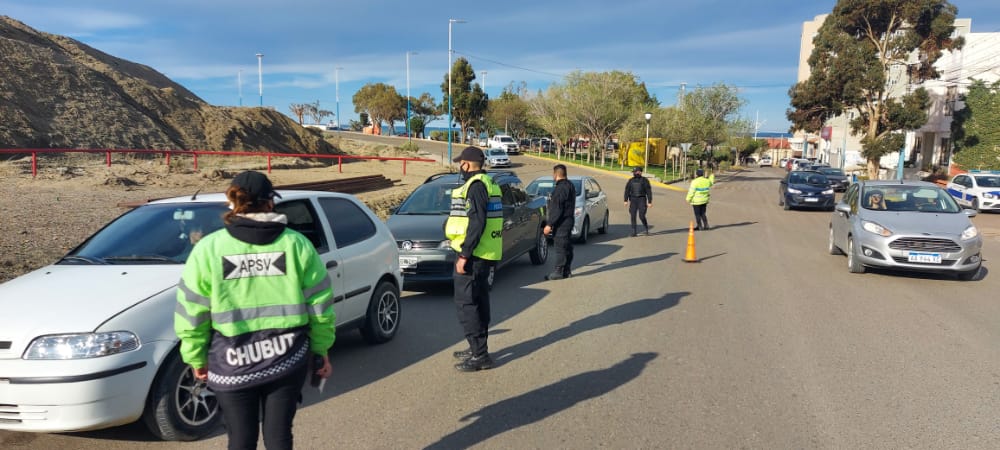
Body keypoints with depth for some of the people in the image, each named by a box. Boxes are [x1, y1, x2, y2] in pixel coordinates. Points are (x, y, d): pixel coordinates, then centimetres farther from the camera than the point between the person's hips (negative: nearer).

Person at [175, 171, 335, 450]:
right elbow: (319, 305, -1)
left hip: (233, 365, 0)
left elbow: (191, 312, -3)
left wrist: (196, 359, 11)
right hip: (288, 361, 1)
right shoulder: (296, 244, -3)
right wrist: (320, 349, 12)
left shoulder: (209, 248, -5)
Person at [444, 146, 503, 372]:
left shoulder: (475, 186, -15)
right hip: (486, 254, 10)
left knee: (465, 303, -6)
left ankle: (480, 355, -5)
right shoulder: (490, 183, 16)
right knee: (479, 302, 16)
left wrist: (464, 255, -21)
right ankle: (478, 349, 26)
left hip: (473, 255, -10)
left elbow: (477, 223, -23)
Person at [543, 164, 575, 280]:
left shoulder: (560, 188, -18)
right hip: (568, 220, 10)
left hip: (561, 223, -10)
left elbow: (556, 209, -22)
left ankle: (559, 272, -3)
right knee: (567, 247, 13)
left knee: (560, 247, -6)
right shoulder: (570, 186, 13)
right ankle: (566, 271, 20)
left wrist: (549, 224, -20)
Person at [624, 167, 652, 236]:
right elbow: (627, 191, 6)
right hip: (633, 199, 3)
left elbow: (649, 192, 0)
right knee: (633, 216, -4)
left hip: (642, 199, -3)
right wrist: (626, 200, -5)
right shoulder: (631, 181, 10)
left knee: (641, 216, -11)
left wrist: (650, 202, -6)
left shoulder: (644, 180, 1)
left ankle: (646, 228, 15)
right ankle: (634, 232, 3)